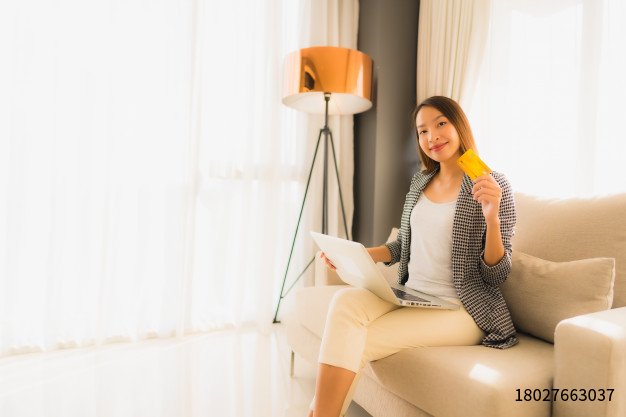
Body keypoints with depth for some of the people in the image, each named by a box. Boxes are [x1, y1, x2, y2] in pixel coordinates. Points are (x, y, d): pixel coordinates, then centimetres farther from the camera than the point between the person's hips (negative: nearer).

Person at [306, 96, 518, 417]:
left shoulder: (495, 185, -6)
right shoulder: (420, 181, 11)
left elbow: (496, 275, -8)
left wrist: (492, 218, -25)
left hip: (460, 308, -5)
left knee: (353, 343, -23)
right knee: (345, 300, -26)